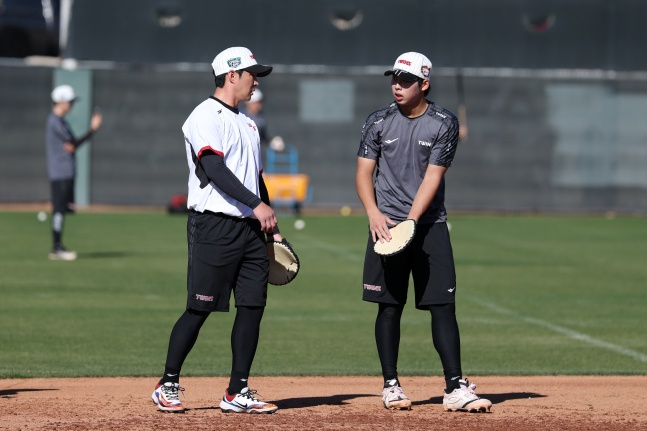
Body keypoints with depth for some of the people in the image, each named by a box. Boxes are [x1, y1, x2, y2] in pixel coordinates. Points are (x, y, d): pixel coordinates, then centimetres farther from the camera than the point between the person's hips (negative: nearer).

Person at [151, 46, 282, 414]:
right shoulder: (207, 117, -8)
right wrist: (257, 204, -24)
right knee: (200, 308, -6)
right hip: (214, 227, -8)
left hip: (250, 227, 8)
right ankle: (168, 385, 5)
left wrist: (271, 226, 16)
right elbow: (215, 169, -20)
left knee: (253, 305, 2)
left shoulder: (246, 123, 21)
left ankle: (238, 392, 7)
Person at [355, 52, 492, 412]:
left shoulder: (445, 124, -2)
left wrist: (412, 220, -20)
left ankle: (455, 389, -7)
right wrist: (374, 213, -15)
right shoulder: (379, 122, 5)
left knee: (443, 307, -5)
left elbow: (433, 177, -9)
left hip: (430, 225, -1)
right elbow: (364, 172, 2)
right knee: (389, 306, 2)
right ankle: (391, 385, 9)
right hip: (387, 225, 1)